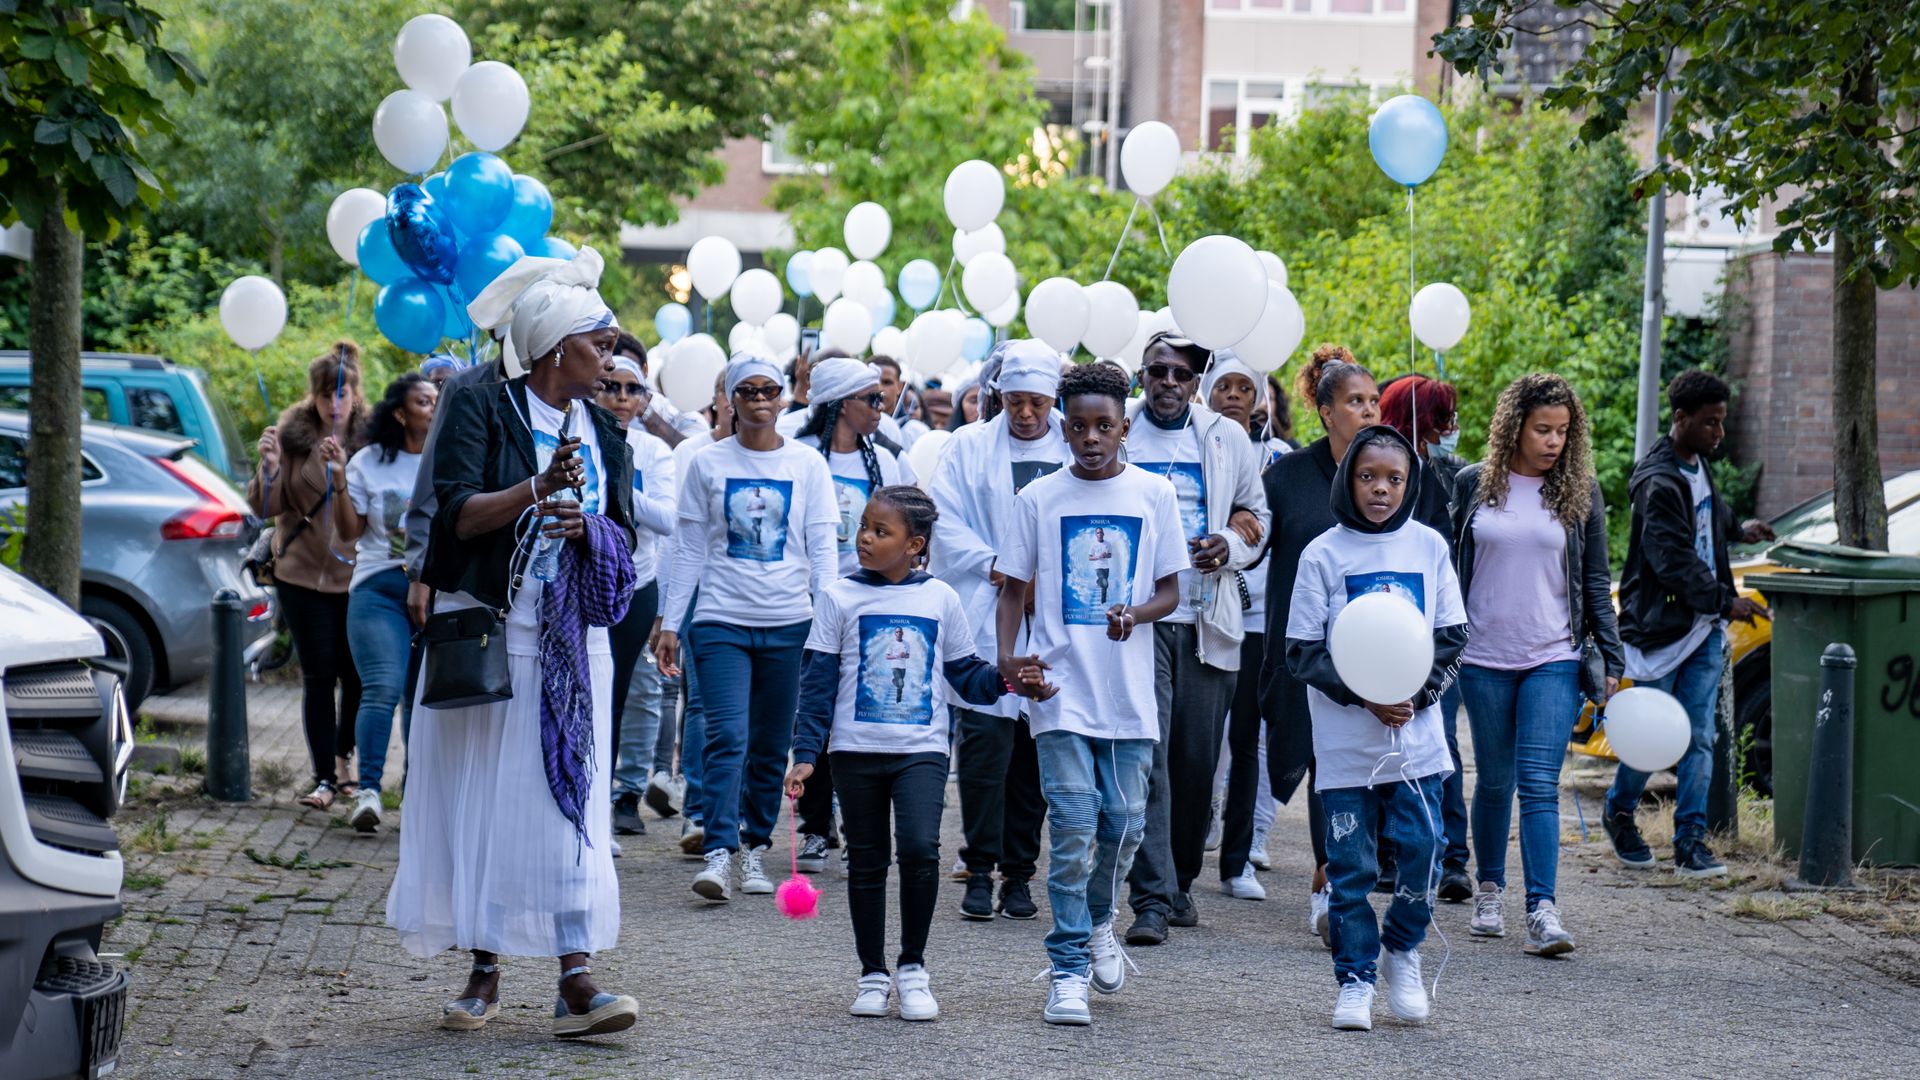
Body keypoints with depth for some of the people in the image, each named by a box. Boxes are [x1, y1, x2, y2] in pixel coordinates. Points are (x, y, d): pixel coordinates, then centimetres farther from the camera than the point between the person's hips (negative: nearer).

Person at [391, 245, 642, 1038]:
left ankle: (575, 979, -9)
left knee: (570, 794, -4)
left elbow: (624, 538, 12)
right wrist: (538, 488, -25)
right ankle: (485, 970, 8)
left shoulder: (603, 432, 13)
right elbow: (457, 513, -11)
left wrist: (588, 526, -10)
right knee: (481, 792, -1)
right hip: (487, 625, -3)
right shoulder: (481, 410, -2)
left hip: (571, 638, 4)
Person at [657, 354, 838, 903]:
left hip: (789, 624, 1)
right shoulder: (707, 463, 5)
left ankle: (755, 848, 18)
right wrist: (670, 623, 4)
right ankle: (718, 855, -19)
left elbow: (822, 549, 5)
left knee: (771, 745, 6)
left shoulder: (808, 465, 6)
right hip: (721, 621, -1)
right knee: (727, 736, -15)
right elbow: (690, 550, 8)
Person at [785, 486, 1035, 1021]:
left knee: (920, 847, -18)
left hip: (922, 749, -1)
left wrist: (1006, 679, -9)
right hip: (856, 750, 1)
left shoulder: (940, 599, 5)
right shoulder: (840, 598, 2)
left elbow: (965, 674, 11)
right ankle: (873, 974, 21)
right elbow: (818, 681, 1)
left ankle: (913, 967, -2)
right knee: (866, 862, 7)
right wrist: (806, 753, -5)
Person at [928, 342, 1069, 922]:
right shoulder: (969, 446, 9)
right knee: (984, 738, -9)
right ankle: (980, 870, -4)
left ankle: (1019, 873, 12)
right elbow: (946, 520, 3)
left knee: (1035, 747, 4)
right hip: (985, 615, -1)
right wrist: (993, 565, -10)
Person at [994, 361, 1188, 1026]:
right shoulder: (1039, 499, 4)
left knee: (1124, 823, 5)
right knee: (1073, 827, -8)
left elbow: (1171, 591, 8)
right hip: (1061, 690, -1)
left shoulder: (1154, 494, 5)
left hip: (1129, 691, 1)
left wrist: (1137, 612, -15)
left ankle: (1098, 922, 34)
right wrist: (1007, 659, -10)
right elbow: (1014, 590, 7)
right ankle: (1069, 973, -3)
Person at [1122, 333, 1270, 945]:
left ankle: (1181, 882, 22)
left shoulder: (1226, 439, 10)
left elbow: (1257, 516, 17)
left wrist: (1229, 547, -5)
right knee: (1147, 755, -11)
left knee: (1198, 759, 5)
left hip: (1207, 619, 2)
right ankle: (1151, 900, -13)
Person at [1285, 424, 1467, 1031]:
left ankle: (1400, 950, 21)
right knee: (1350, 865, 1)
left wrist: (1417, 695, -8)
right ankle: (1355, 980, 13)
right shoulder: (1324, 554, -2)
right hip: (1345, 741, -1)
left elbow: (1453, 638, 7)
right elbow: (1302, 652, -3)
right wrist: (1363, 697, -15)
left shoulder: (1428, 547, 5)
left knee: (1423, 854, -3)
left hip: (1418, 735, 2)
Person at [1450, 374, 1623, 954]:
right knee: (1494, 780, 10)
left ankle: (1542, 910, -16)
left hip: (1554, 660, -1)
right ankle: (1489, 891, 28)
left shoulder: (1580, 491, 3)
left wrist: (1610, 658, 1)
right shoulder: (1472, 484, 4)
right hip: (1484, 659, 1)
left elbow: (1595, 580, 7)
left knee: (1539, 784, -11)